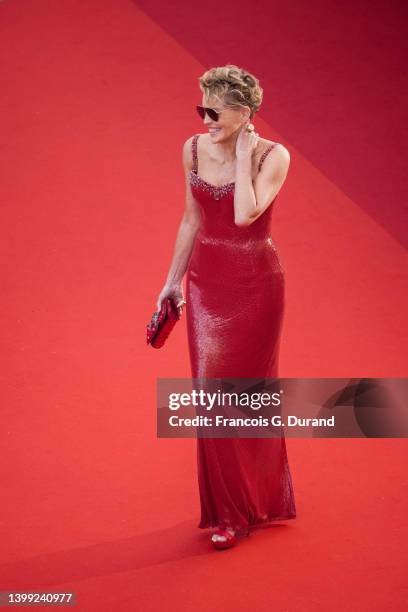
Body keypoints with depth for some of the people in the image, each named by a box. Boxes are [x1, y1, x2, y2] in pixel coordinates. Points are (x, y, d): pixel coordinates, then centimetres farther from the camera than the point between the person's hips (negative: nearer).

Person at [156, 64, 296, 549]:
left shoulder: (273, 156, -13)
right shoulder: (194, 149, 0)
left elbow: (245, 215, -29)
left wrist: (243, 156, -21)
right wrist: (173, 280, 12)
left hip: (255, 285, -4)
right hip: (206, 284, 4)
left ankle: (260, 499, 27)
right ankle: (229, 512, 18)